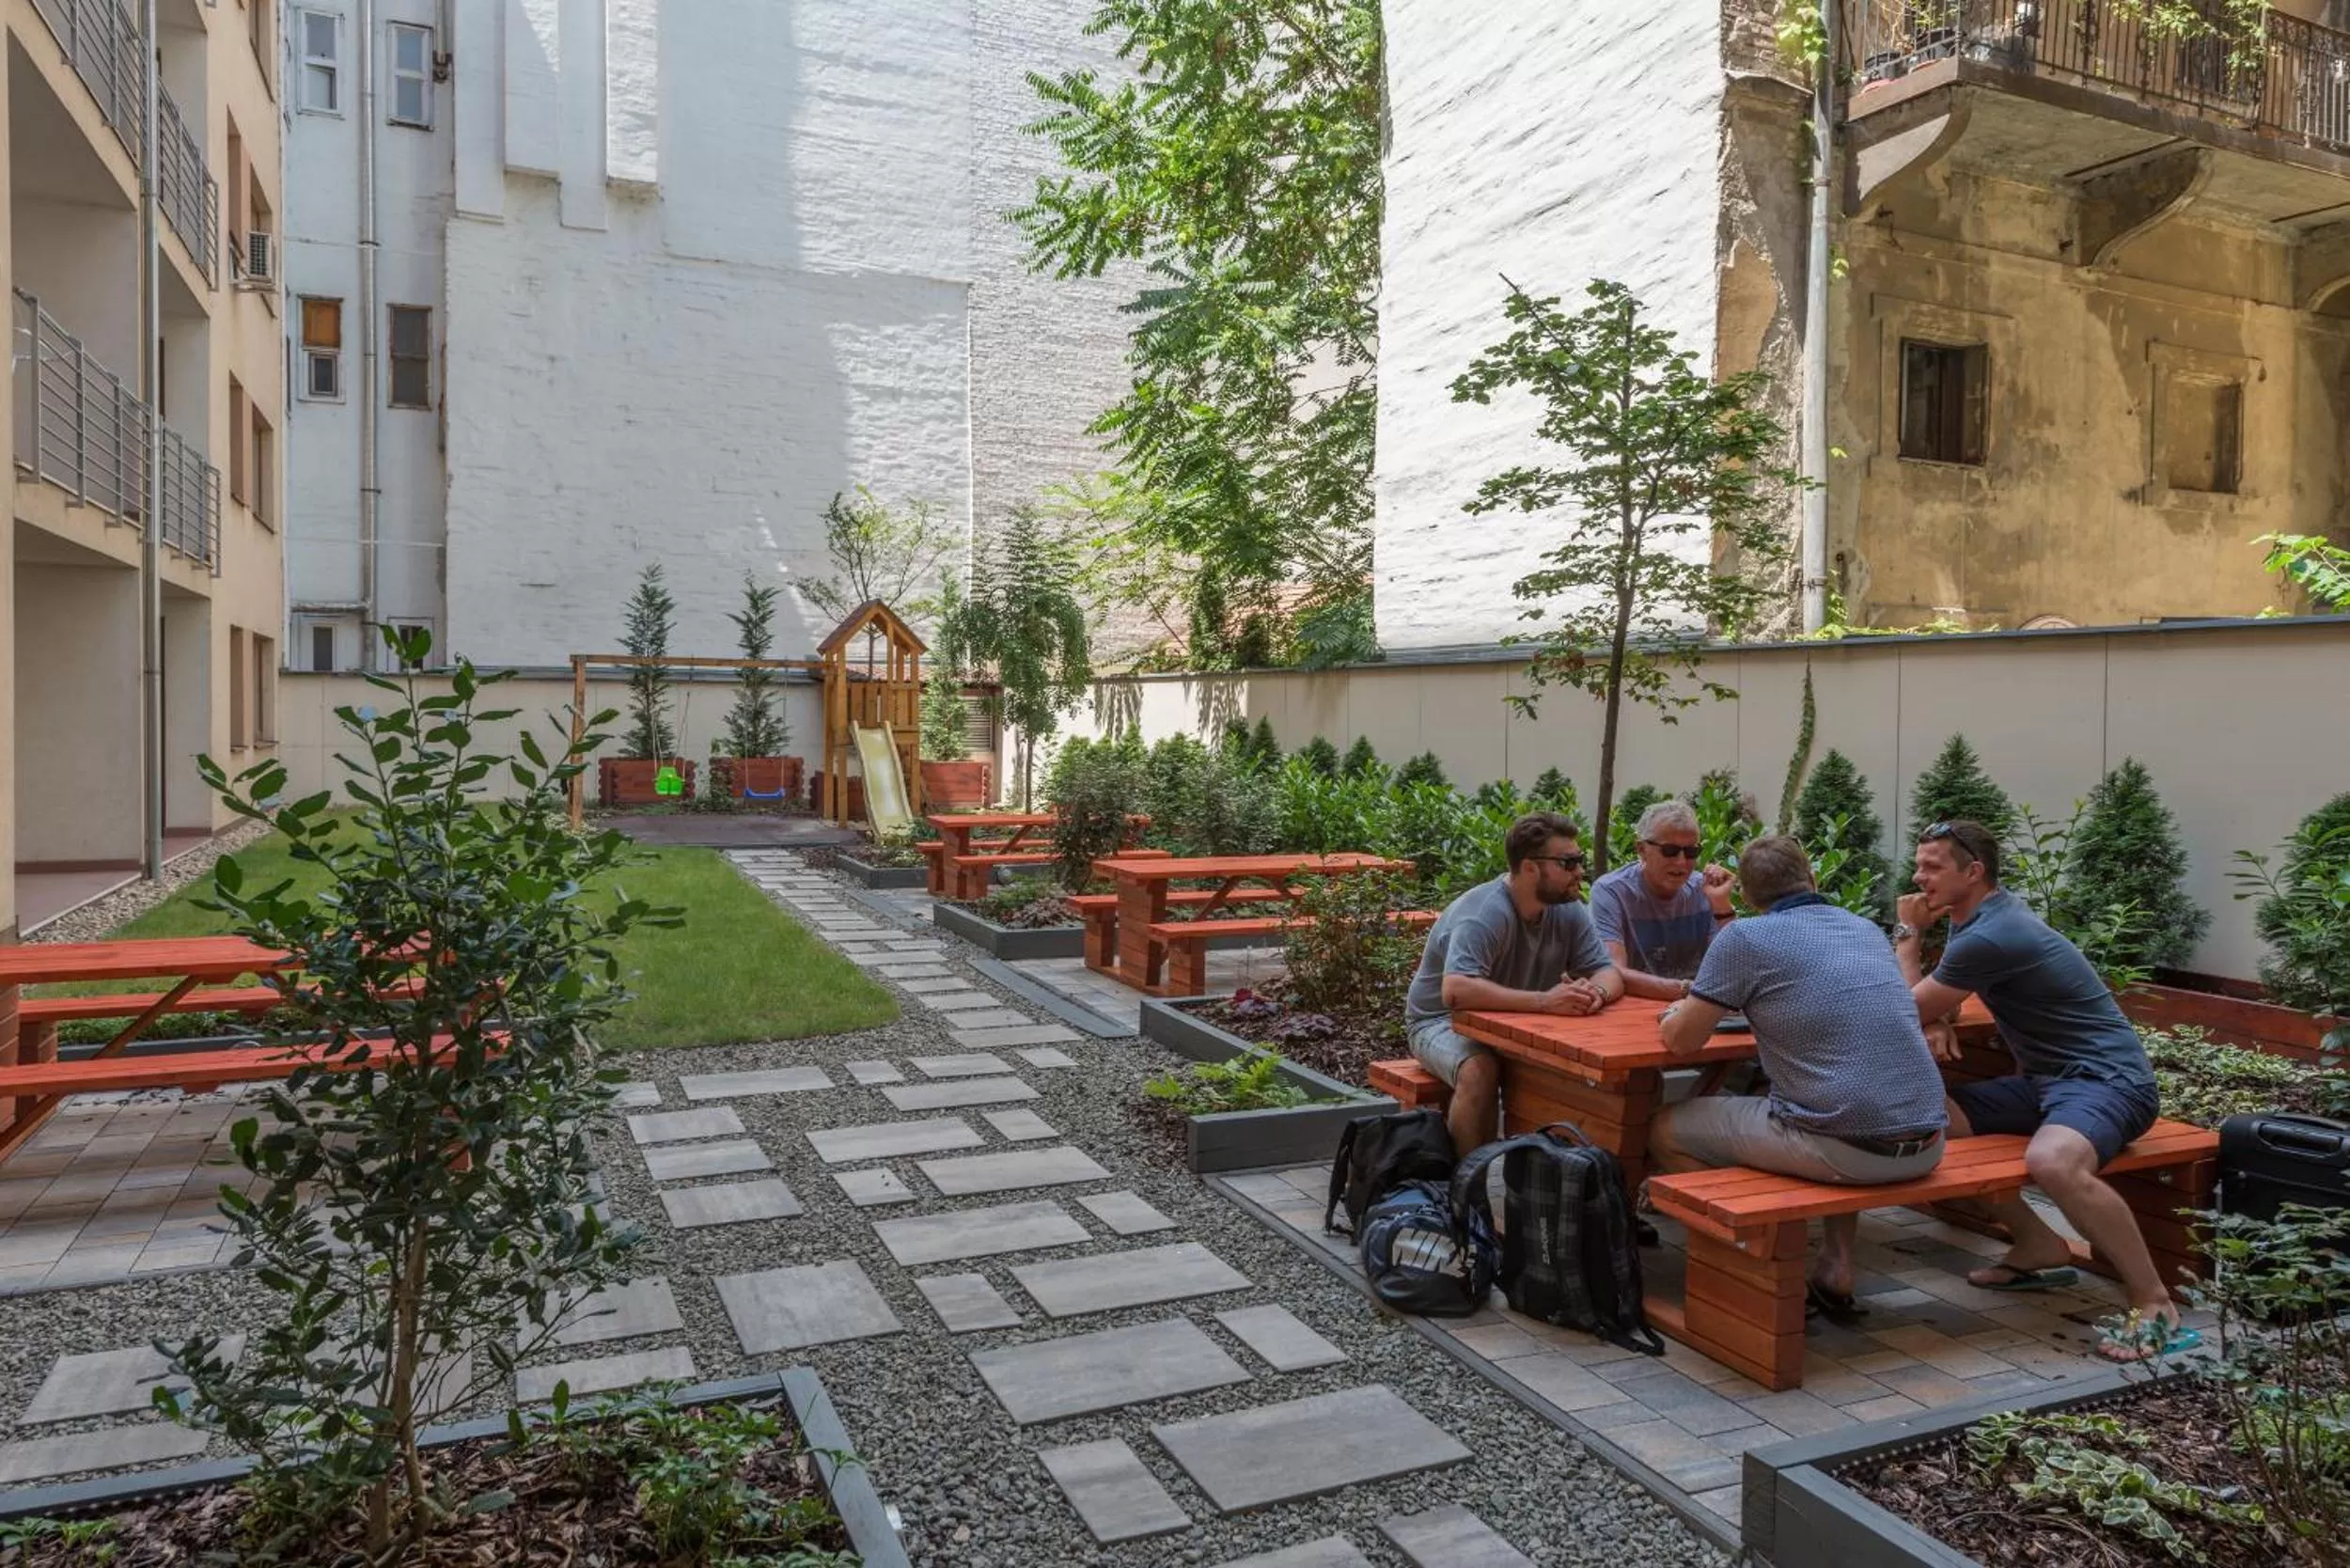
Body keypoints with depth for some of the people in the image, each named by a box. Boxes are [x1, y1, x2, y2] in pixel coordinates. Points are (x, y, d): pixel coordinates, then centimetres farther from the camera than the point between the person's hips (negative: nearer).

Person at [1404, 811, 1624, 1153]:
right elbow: (1455, 991, -41)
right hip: (1443, 1020, -6)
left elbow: (1608, 972, -3)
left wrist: (1596, 991, -29)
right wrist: (1543, 1001, -46)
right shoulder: (1483, 914, -28)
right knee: (1481, 1071, -36)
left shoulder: (1569, 910, -4)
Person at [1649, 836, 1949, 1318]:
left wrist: (1676, 1015, 22)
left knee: (1663, 1130, 10)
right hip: (1926, 1147, 7)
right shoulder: (1865, 928, 16)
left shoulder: (1744, 937, -4)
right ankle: (1836, 1268, 28)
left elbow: (1680, 1041, 0)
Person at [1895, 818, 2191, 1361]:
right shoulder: (1984, 914, 10)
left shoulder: (1990, 936, -21)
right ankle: (2039, 1245, 10)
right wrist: (1942, 1018, 0)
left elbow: (1908, 1007, -10)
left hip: (2105, 1079, -10)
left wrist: (1907, 934, 1)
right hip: (2046, 1078, 10)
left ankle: (2155, 1307, -20)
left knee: (2052, 1162, -39)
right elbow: (1933, 996, 23)